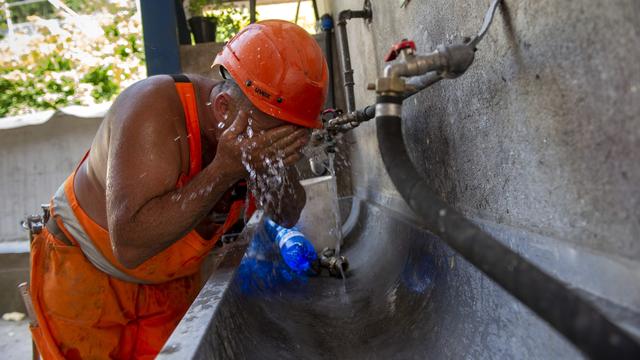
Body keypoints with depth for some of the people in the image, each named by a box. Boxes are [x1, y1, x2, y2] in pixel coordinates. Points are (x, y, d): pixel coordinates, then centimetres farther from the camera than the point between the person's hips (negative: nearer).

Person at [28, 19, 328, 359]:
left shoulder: (262, 118, -15)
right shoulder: (157, 110, -33)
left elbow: (287, 216, -7)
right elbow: (129, 245, -42)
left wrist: (274, 170, -28)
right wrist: (224, 169, -43)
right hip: (86, 276, -4)